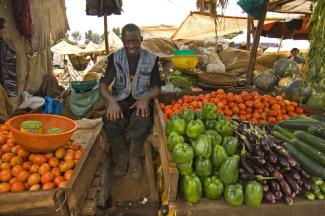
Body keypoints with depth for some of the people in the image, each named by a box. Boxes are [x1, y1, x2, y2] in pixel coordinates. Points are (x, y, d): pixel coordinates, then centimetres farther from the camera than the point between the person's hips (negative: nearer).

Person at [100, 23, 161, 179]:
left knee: (142, 120, -34)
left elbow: (156, 87, -1)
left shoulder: (151, 59, -2)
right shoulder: (115, 58, -1)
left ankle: (134, 158, -9)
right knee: (110, 120, -30)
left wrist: (145, 98, -25)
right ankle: (122, 156, -5)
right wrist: (112, 101, -29)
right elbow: (103, 84, -7)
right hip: (120, 99, 1)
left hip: (141, 100, -1)